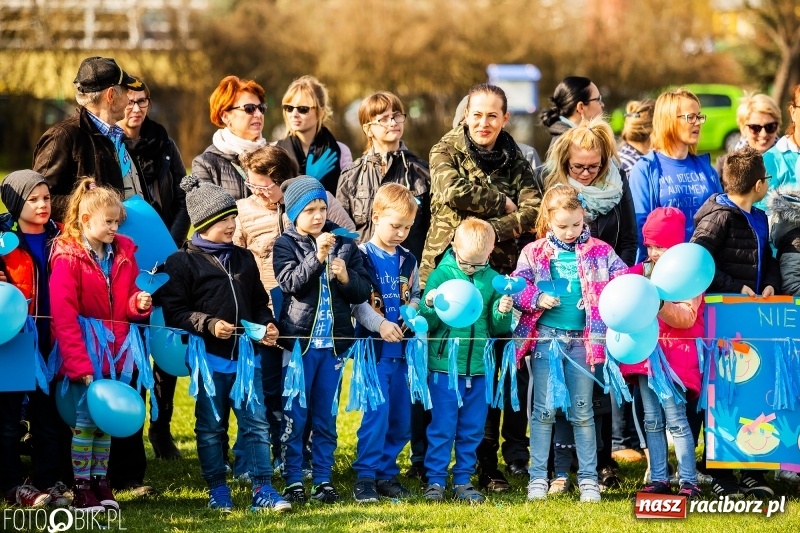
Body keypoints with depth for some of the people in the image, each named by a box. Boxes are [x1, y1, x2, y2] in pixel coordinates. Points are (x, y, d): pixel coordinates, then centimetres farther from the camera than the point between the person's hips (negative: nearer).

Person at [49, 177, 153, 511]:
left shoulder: (123, 253, 6)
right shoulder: (68, 258, -12)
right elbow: (64, 315, -15)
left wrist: (138, 302, -4)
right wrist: (79, 363, -19)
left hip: (115, 351, 6)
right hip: (86, 352, -5)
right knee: (85, 418, -4)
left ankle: (100, 482, 19)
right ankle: (81, 488, 3)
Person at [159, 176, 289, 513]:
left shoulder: (244, 259, 14)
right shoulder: (183, 262, -4)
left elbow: (259, 302, 21)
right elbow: (174, 311, -9)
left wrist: (266, 325, 2)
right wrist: (209, 324, -19)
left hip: (245, 354, 4)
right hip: (207, 356, -4)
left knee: (256, 421, 0)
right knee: (210, 426, 5)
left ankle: (263, 490, 3)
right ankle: (218, 492, 14)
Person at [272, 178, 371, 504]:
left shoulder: (345, 244, 7)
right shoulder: (286, 244, 0)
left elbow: (363, 292, 6)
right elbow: (290, 283, -16)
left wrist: (346, 277, -14)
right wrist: (317, 257, -27)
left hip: (333, 341, 3)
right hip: (299, 340, -3)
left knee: (326, 415, 9)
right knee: (295, 414, 0)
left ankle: (324, 479, 14)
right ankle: (293, 480, 6)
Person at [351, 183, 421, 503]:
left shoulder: (408, 261, 13)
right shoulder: (363, 256, -5)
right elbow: (356, 301, -13)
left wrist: (413, 314, -5)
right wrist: (380, 324, -27)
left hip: (400, 348, 6)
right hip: (373, 347, -6)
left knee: (401, 418, 8)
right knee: (377, 412, -12)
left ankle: (386, 473, 19)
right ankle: (365, 477, -5)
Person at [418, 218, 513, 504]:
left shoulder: (492, 280, 4)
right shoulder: (440, 275, -4)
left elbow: (498, 328, 7)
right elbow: (427, 323, -5)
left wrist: (502, 313, -13)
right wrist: (429, 306, -25)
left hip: (478, 367, 3)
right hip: (445, 365, -3)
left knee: (472, 429, 10)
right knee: (442, 427, 1)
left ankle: (463, 480, 19)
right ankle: (435, 480, 9)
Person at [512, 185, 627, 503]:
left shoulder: (599, 251, 4)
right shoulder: (534, 253, 2)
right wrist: (537, 299, -17)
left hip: (583, 339, 0)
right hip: (545, 337, 0)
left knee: (582, 411, 6)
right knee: (544, 409, 3)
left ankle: (588, 477, 12)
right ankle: (538, 477, 8)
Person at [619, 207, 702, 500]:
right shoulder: (638, 273, 10)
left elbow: (686, 318, -15)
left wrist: (661, 303, -29)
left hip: (674, 355, -6)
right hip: (646, 353, 6)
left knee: (675, 418, -11)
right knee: (652, 421, 6)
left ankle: (688, 481, -9)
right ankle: (658, 478, 11)